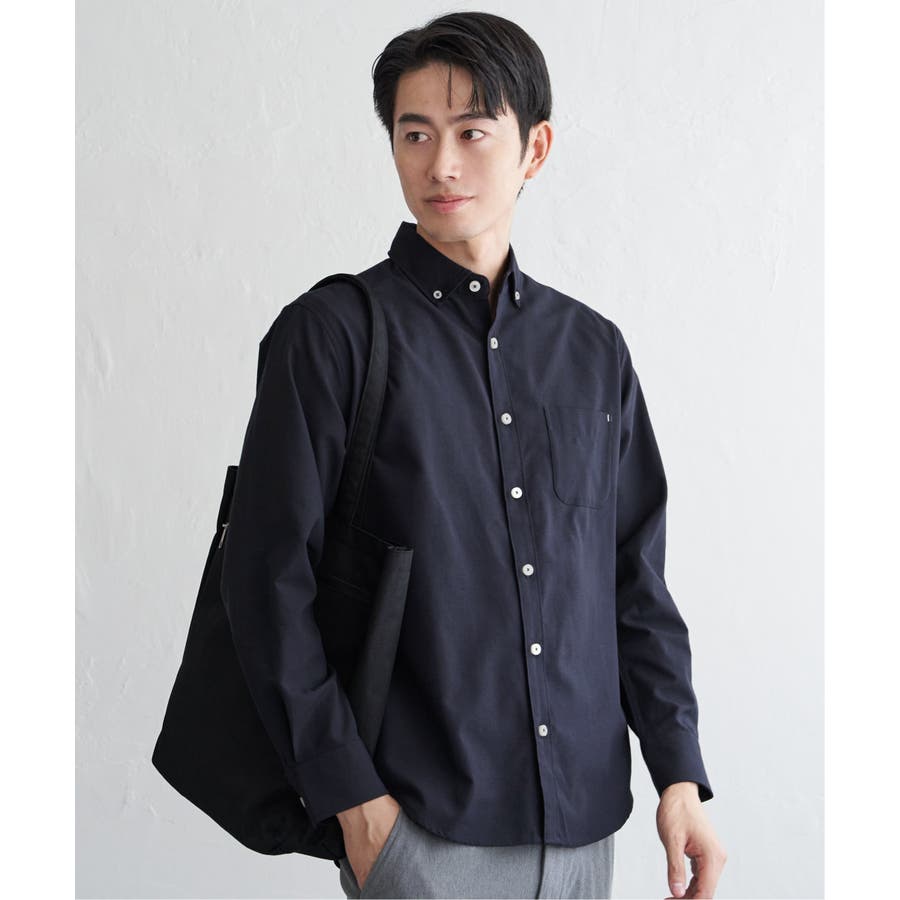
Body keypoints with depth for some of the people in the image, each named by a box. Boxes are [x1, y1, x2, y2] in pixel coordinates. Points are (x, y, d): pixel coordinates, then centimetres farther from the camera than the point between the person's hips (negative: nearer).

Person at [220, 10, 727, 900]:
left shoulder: (594, 349, 7)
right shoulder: (333, 331, -6)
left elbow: (636, 583, 10)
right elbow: (270, 583, -8)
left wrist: (679, 774, 3)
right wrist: (352, 796, -11)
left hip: (584, 824, 5)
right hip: (421, 827, -4)